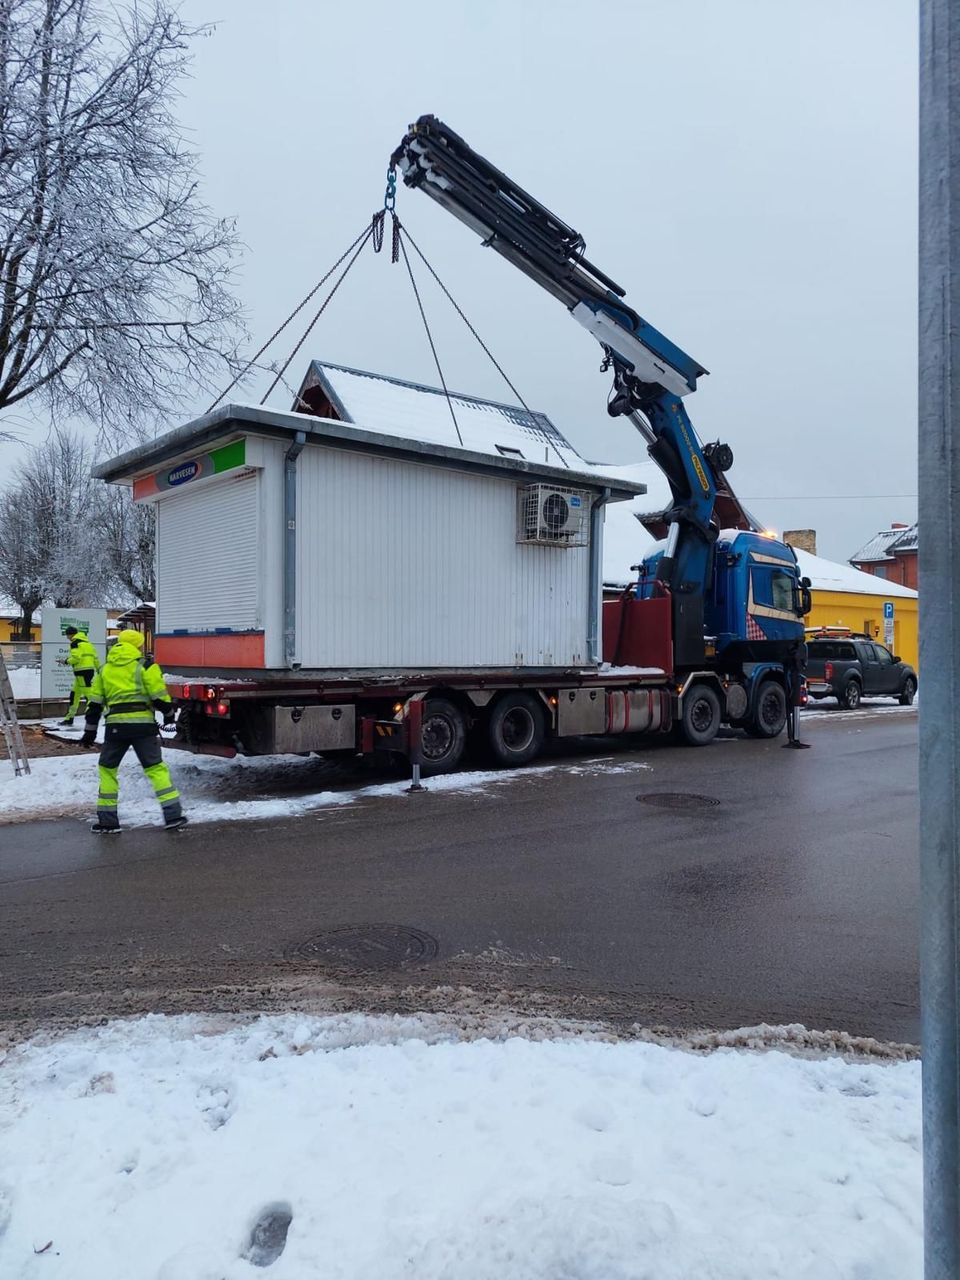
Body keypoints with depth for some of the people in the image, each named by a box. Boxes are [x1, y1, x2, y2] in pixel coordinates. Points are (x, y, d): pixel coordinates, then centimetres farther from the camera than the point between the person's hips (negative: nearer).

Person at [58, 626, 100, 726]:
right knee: (74, 693, 16)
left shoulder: (75, 643, -6)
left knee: (88, 694, -11)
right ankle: (69, 718, 22)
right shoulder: (87, 642, 19)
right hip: (90, 669, 9)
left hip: (82, 671, -9)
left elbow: (76, 657, -18)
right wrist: (99, 669, 24)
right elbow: (95, 657, 19)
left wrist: (68, 661, 1)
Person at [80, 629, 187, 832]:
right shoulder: (145, 665, 2)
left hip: (115, 726, 2)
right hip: (143, 724, -2)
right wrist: (169, 713, 13)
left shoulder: (105, 669, 16)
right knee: (156, 768, 5)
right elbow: (159, 695, -4)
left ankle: (107, 819, 15)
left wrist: (90, 731, 21)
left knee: (107, 768, 17)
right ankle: (172, 814, -1)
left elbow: (94, 703, 16)